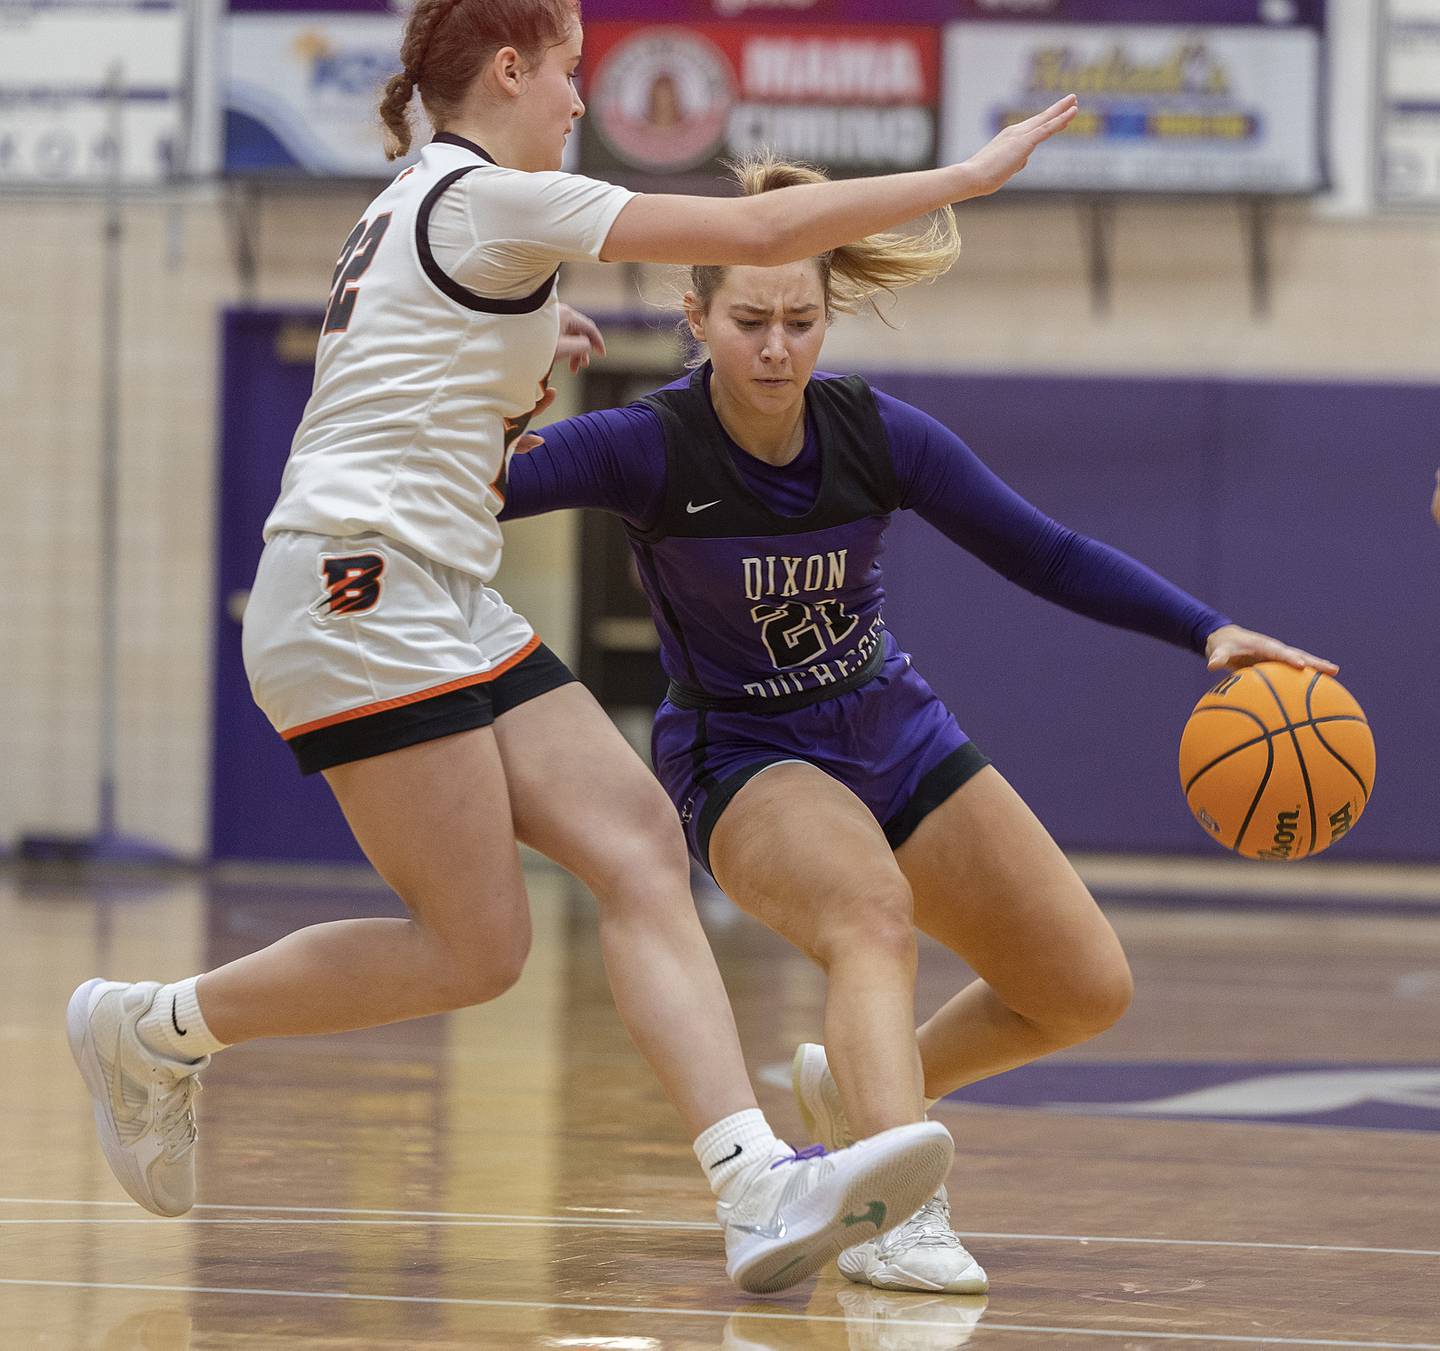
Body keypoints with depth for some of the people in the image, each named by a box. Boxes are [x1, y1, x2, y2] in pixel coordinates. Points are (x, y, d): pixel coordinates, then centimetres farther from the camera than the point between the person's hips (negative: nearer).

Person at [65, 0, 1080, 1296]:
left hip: (446, 604, 10)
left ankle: (761, 1189, -21)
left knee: (640, 846, -7)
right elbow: (760, 231, -11)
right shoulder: (483, 196, -8)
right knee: (476, 949, -9)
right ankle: (150, 1028, 8)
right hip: (360, 594, -10)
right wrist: (968, 175, -4)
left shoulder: (418, 208, 21)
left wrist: (524, 381, 18)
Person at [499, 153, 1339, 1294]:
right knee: (872, 910, -38)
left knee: (1087, 994, 5)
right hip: (747, 761, -5)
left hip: (898, 739, 5)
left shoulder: (878, 436, -12)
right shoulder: (650, 449, -21)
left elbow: (1044, 554, -6)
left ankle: (859, 1090, 28)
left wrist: (1209, 632, -14)